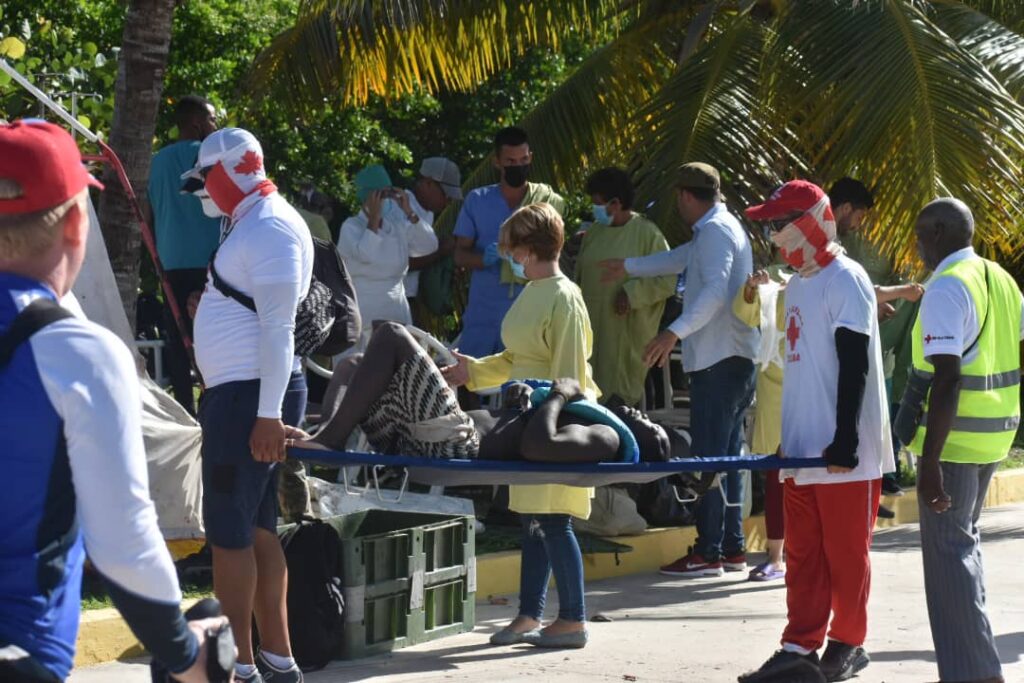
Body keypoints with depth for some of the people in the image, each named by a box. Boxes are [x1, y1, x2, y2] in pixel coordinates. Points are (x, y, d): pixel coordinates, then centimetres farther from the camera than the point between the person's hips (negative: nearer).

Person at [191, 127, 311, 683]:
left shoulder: (270, 228, -14)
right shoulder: (253, 223, 18)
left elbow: (278, 327, -21)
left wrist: (269, 414, -25)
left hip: (250, 393, -10)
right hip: (239, 390, 10)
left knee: (228, 529, -9)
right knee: (254, 527, 13)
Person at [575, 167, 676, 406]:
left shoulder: (647, 233, -7)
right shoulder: (595, 231, 12)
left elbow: (667, 280, -9)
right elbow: (581, 274, 22)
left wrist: (632, 292, -18)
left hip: (627, 331, -5)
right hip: (593, 329, 5)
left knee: (623, 393, -3)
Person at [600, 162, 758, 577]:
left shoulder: (715, 231, -11)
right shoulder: (721, 228, 21)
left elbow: (716, 290, -27)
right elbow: (681, 259, 39)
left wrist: (676, 332, -34)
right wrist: (627, 268, 50)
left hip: (718, 360, -11)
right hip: (733, 359, 11)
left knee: (709, 456, -10)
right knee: (726, 456, 13)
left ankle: (709, 553, -11)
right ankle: (732, 549, 17)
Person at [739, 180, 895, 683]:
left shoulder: (846, 280, -10)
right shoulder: (798, 284, 16)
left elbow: (854, 365, -15)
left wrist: (846, 440, -20)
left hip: (843, 451, -8)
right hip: (804, 448, 8)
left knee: (845, 551, 1)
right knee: (803, 552, 6)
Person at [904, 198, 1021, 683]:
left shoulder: (946, 289, -16)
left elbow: (947, 378, -24)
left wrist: (929, 461, -25)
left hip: (955, 439, -9)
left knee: (948, 551, -3)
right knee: (964, 542, 21)